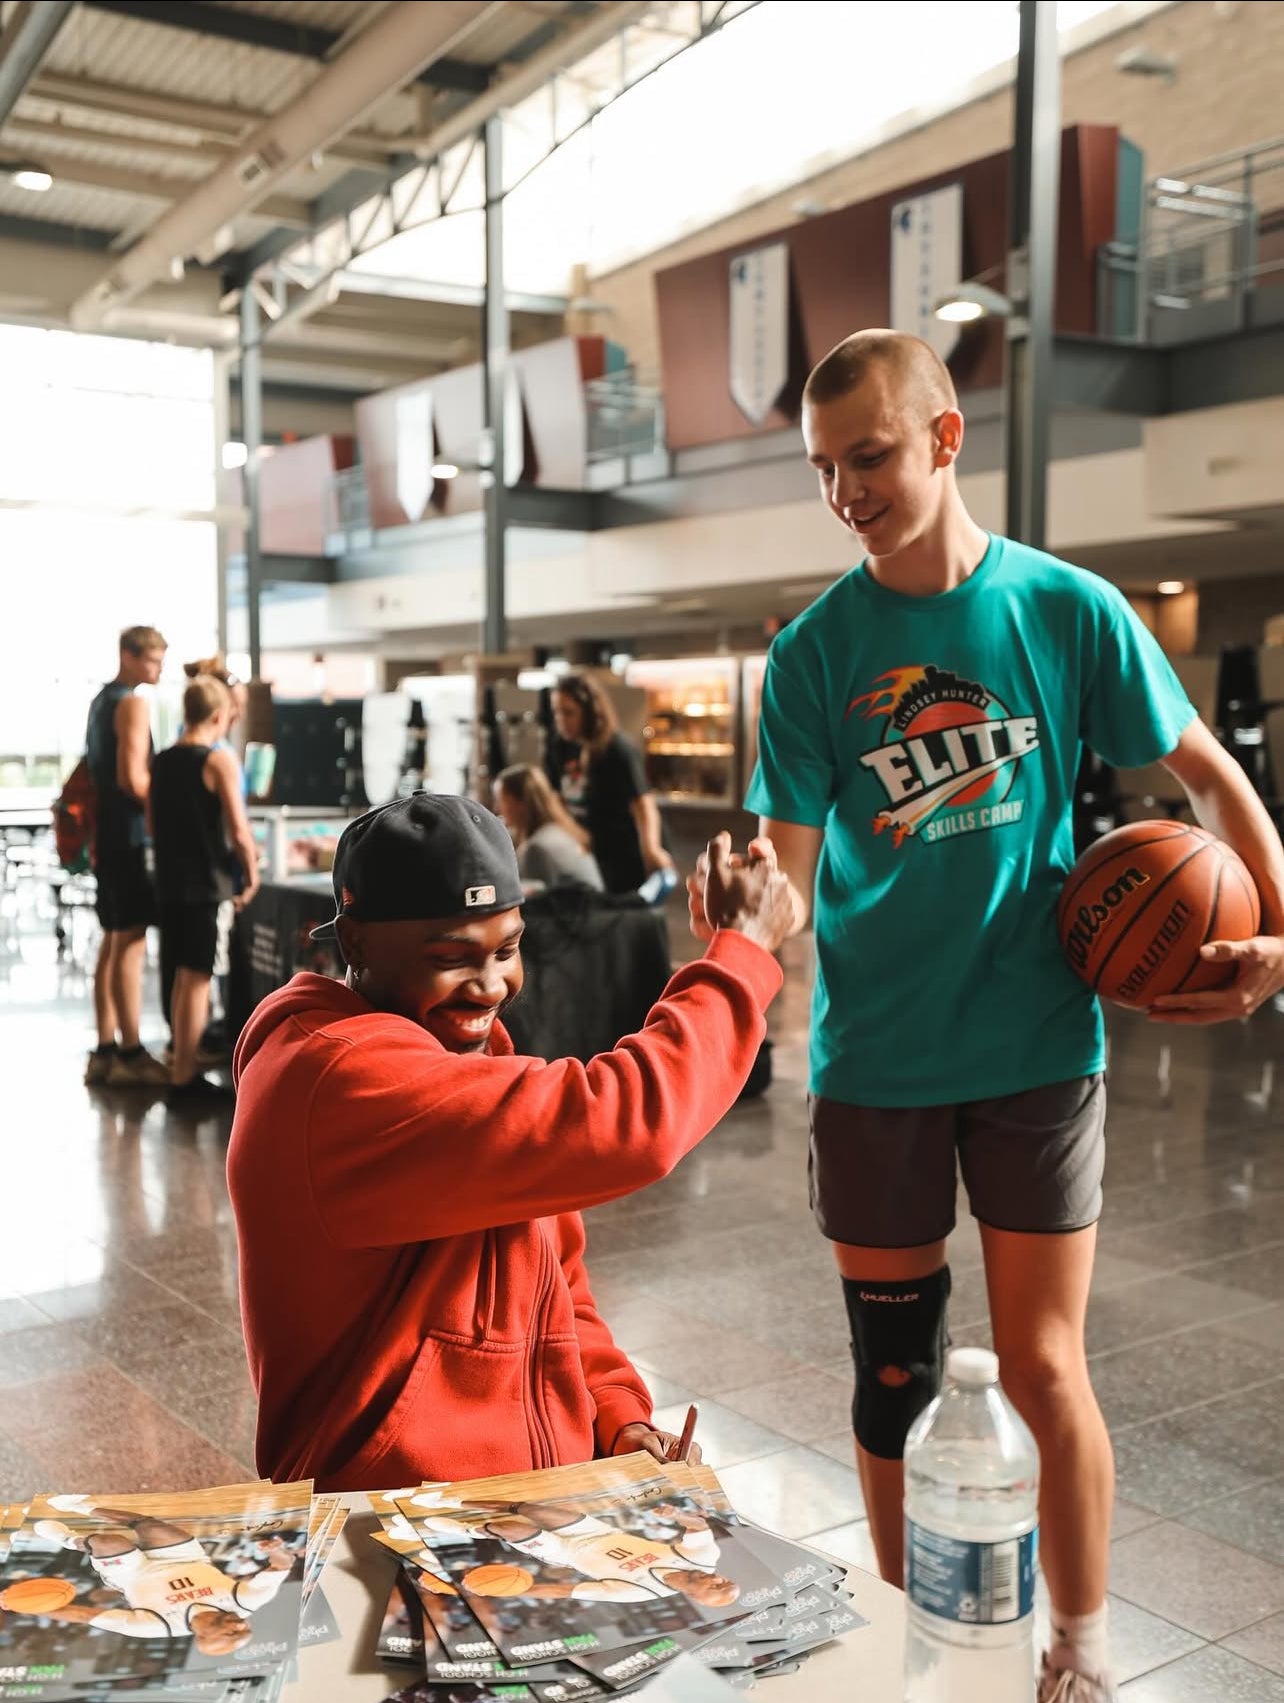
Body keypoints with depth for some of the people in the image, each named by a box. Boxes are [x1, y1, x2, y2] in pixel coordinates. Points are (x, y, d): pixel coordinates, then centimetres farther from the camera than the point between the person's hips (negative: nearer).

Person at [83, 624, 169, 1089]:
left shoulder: (101, 700, 17)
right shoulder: (132, 703, -13)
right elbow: (133, 779, -21)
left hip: (107, 834, 10)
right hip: (128, 836, -10)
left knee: (112, 944, 12)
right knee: (131, 946, -8)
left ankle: (105, 1053, 16)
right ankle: (131, 1056, -6)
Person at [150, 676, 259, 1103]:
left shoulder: (162, 760, 9)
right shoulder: (219, 759, -11)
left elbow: (153, 826, 15)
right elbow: (238, 830, -15)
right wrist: (252, 872, -2)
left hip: (169, 880, 7)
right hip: (205, 882, -7)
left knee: (183, 976, 16)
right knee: (197, 979, -2)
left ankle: (185, 1071, 23)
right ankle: (183, 1080, 1)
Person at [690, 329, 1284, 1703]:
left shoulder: (1067, 609, -5)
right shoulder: (814, 651, -3)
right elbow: (788, 879, -6)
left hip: (1036, 1044, -1)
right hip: (875, 1059, 1)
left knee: (1042, 1367, 4)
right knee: (893, 1372, 12)